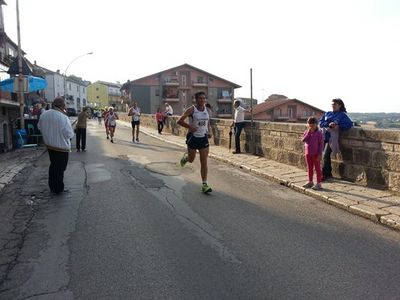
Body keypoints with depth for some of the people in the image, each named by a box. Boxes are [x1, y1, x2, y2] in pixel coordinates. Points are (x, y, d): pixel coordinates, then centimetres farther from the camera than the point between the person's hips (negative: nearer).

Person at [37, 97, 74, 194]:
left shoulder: (44, 114, -3)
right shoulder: (63, 117, -24)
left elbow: (39, 127, 12)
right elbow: (70, 134, -20)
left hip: (49, 145, 7)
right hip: (61, 147, -7)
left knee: (53, 165, 23)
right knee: (60, 168, 7)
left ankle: (52, 186, 34)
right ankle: (58, 189, 17)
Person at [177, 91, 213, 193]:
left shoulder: (206, 110, 5)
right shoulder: (191, 109, -10)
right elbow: (179, 121, -12)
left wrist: (209, 132, 0)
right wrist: (190, 127, -22)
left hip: (203, 138, 3)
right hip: (193, 137, -3)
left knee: (204, 162, -2)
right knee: (191, 159, 12)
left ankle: (204, 184, 1)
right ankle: (185, 156, 51)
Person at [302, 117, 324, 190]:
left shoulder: (319, 133, -7)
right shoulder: (306, 132, 6)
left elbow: (321, 144, -8)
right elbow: (303, 140, -8)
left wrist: (320, 154, -13)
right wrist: (308, 133, -15)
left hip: (316, 154, -5)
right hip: (308, 154, 5)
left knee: (317, 168, 3)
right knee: (309, 168, 14)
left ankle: (318, 183, 9)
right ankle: (310, 182, 26)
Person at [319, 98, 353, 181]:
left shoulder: (342, 115, 7)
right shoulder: (327, 113, 19)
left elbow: (349, 124, -5)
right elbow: (320, 123, 8)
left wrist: (339, 127, -16)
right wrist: (329, 124, -10)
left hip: (332, 137, -4)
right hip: (324, 136, 4)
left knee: (326, 155, -14)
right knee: (326, 155, 5)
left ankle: (324, 174, -6)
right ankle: (329, 173, 18)